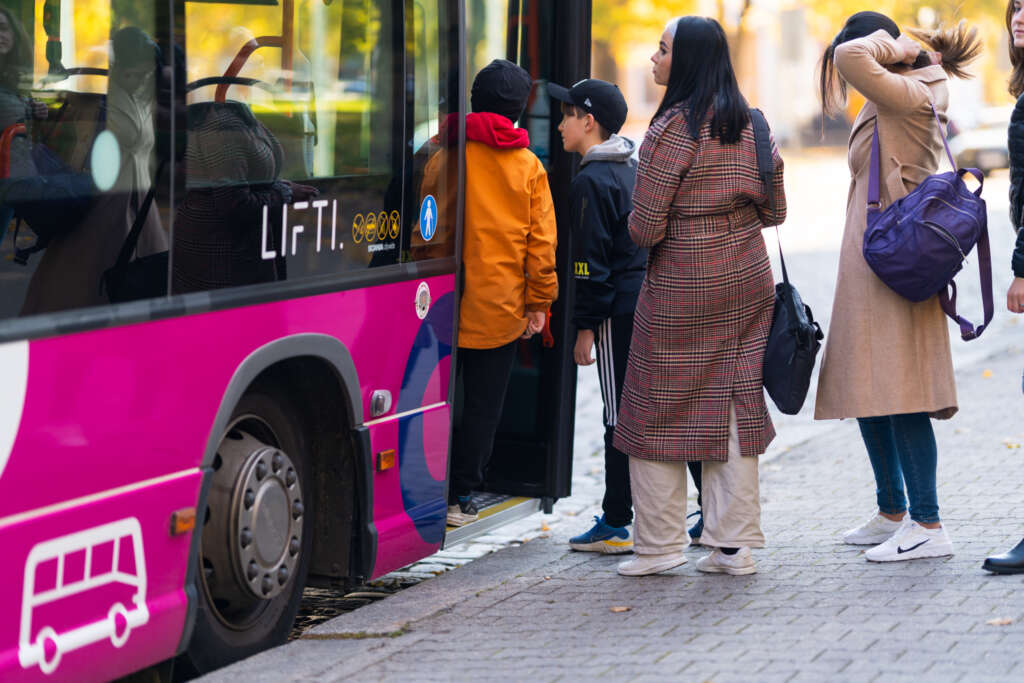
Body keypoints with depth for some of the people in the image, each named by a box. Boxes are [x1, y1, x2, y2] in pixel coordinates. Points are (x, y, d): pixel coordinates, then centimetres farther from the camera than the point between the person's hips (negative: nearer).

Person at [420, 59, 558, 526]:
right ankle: (460, 497, 7)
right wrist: (539, 302, 7)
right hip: (499, 308, 0)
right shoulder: (529, 167, -1)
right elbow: (542, 240, 0)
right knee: (483, 402, 7)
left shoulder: (447, 158, -3)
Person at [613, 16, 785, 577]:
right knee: (734, 408, 8)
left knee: (658, 413, 5)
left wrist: (640, 232, 4)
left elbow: (646, 227, -17)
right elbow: (774, 210, 12)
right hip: (747, 280, 6)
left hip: (681, 287, -6)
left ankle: (658, 544, 8)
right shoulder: (751, 125, 5)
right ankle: (734, 545, 9)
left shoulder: (674, 128, -16)